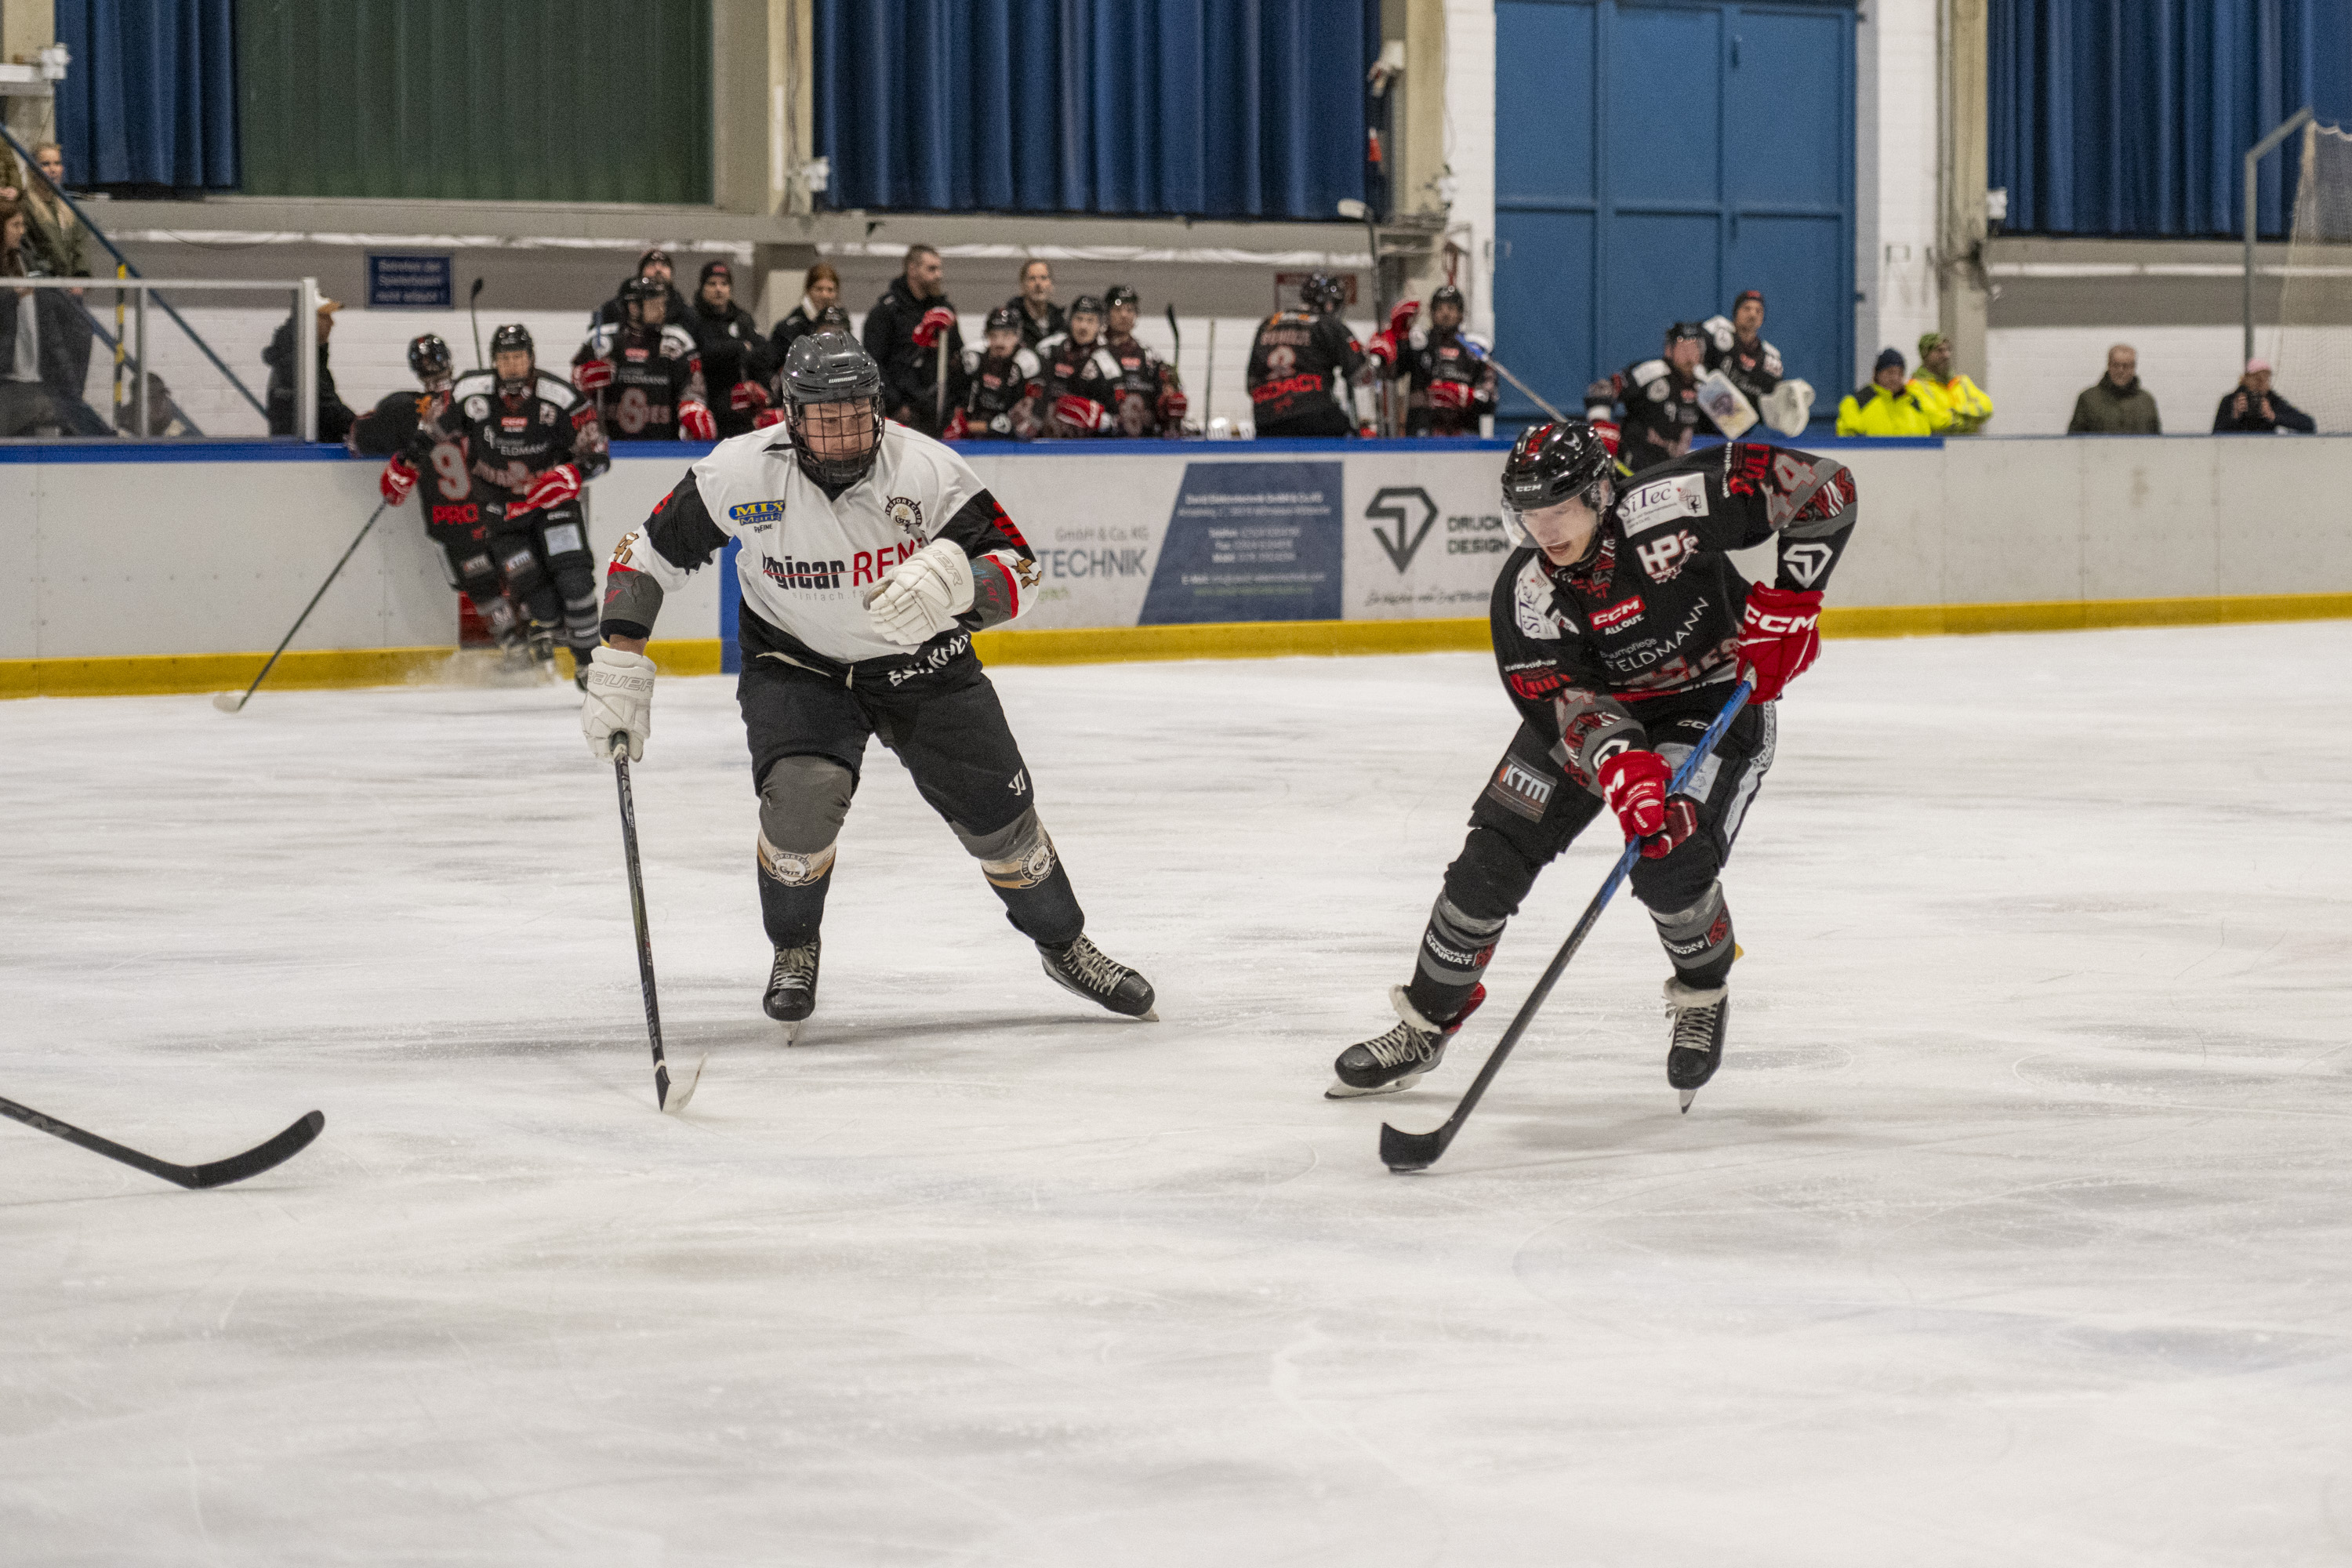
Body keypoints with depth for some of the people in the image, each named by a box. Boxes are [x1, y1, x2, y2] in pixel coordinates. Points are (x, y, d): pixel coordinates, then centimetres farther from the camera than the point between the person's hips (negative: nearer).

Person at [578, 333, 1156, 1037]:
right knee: (804, 793, -27)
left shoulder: (926, 469, -23)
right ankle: (794, 952, 1)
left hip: (921, 660, 1)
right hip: (795, 663, -1)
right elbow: (649, 554, -10)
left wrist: (955, 578, -44)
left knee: (1000, 815, 1)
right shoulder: (739, 474, -22)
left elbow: (1018, 572, -23)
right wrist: (620, 664, -16)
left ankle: (1065, 945, 29)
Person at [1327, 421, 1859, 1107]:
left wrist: (1790, 600, -28)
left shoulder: (1671, 508, -30)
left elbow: (1824, 487, -25)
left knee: (1669, 860, -25)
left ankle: (1704, 996, 8)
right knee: (1495, 851, -5)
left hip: (1716, 698, -3)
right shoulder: (1525, 592, -21)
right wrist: (1618, 762, -48)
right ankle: (1424, 1026, 12)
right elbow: (1563, 697, -28)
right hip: (1598, 704, 4)